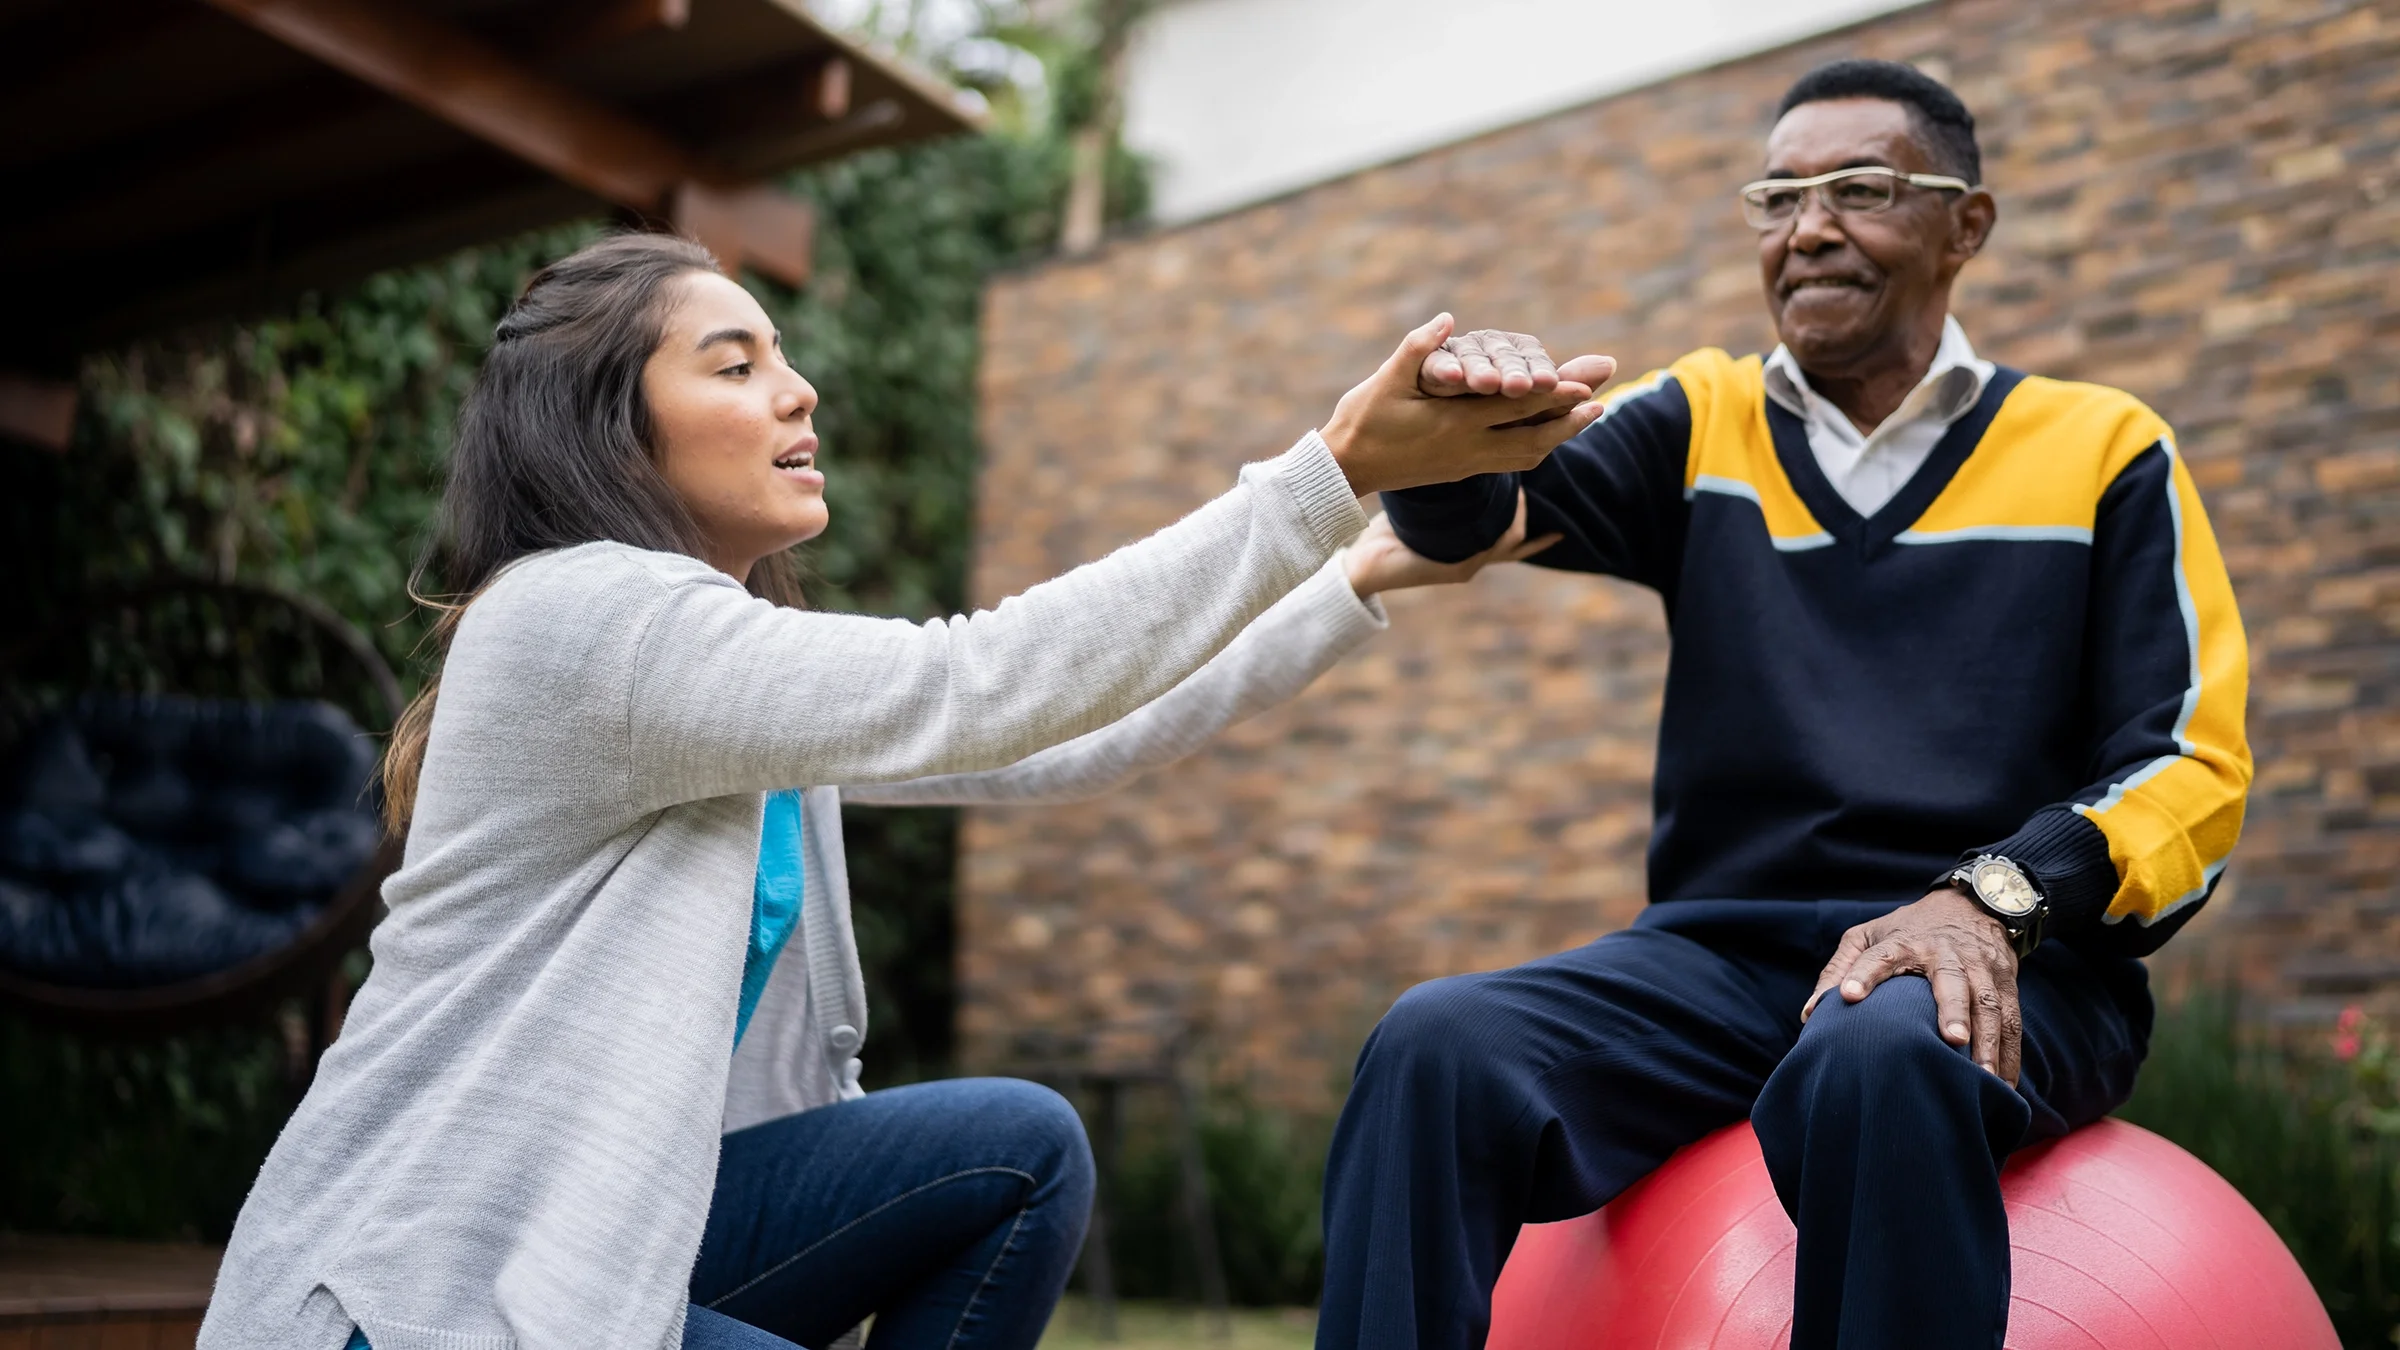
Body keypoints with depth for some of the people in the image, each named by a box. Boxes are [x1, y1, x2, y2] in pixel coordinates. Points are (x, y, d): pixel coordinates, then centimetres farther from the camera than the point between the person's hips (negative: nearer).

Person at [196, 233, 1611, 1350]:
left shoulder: (751, 656, 8)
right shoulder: (580, 613, -20)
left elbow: (1059, 746, 7)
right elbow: (977, 692, -27)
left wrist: (1372, 570, 4)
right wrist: (1337, 466, -28)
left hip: (616, 1212, 8)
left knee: (1021, 1150, -5)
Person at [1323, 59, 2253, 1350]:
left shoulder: (2104, 449, 10)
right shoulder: (1702, 422, 16)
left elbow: (2191, 766, 3)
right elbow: (1478, 512, -1)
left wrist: (1993, 896, -16)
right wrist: (1453, 418, -26)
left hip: (1997, 966, -2)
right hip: (1720, 952, 2)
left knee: (1879, 1063, -37)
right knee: (1435, 1046, -27)